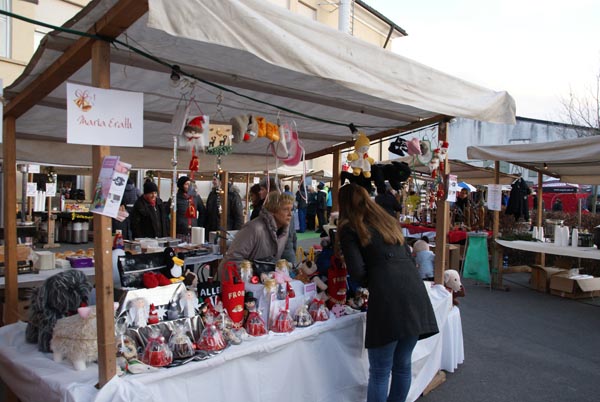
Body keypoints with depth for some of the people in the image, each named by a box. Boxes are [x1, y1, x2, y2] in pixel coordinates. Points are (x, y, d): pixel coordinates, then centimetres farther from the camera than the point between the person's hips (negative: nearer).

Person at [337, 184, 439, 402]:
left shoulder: (349, 228, 5)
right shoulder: (387, 220, 23)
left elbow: (357, 271, -6)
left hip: (387, 298, -6)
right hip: (415, 291, 6)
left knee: (379, 372, 5)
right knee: (402, 365, 18)